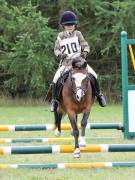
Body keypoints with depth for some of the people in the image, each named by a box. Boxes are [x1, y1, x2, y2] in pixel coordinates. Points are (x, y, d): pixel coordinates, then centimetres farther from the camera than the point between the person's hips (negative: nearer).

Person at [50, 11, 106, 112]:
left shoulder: (78, 34, 5)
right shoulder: (61, 36, 5)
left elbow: (85, 46, 4)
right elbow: (56, 49, 8)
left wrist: (85, 52, -18)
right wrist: (60, 54, -13)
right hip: (66, 63, 0)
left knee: (93, 75, -17)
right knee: (56, 80, -20)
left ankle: (98, 94, 4)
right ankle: (54, 99, -4)